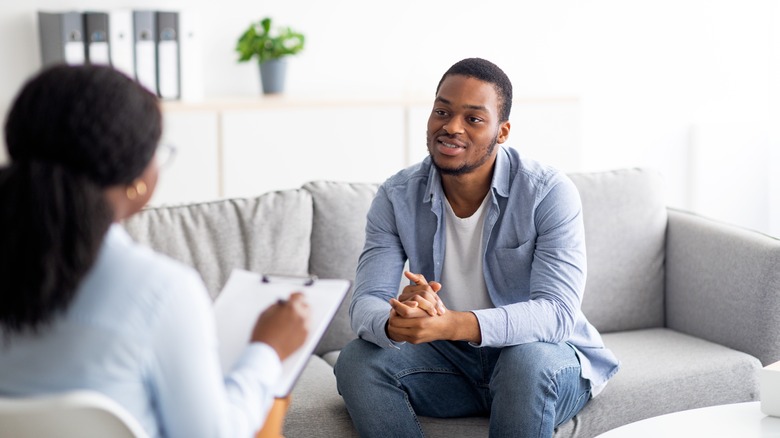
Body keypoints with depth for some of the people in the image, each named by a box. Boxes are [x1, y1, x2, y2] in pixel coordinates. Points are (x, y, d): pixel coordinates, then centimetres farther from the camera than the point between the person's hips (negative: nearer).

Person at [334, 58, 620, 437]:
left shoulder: (550, 194, -18)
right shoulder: (397, 197, -7)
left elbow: (557, 312, -28)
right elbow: (365, 304, -14)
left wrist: (453, 324, -45)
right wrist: (396, 324, -42)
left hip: (547, 359, -3)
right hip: (450, 361, 3)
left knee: (531, 359, -37)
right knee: (357, 360, -22)